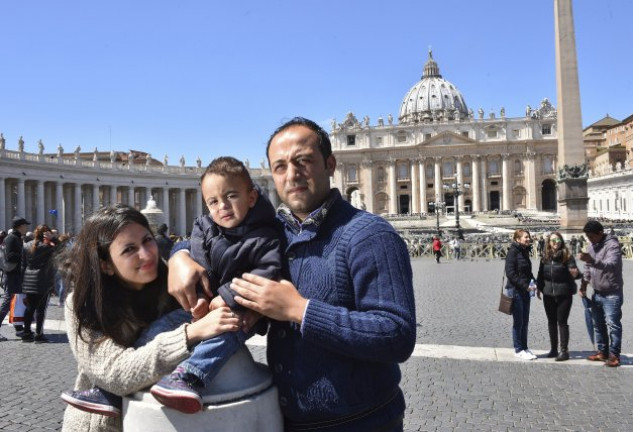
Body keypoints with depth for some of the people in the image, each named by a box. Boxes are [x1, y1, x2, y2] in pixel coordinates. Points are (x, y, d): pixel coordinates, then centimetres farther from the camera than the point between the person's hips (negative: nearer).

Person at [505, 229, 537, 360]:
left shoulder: (525, 252, 12)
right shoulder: (513, 252, -12)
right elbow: (510, 273, -18)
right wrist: (525, 285, -20)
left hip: (525, 291, 8)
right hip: (515, 290, -8)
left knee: (525, 321, 11)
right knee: (518, 321, 0)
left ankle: (524, 347, 21)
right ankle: (518, 350, 9)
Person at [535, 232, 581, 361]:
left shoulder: (567, 256, -7)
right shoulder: (545, 257, 6)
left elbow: (574, 271, -12)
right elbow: (540, 274, 13)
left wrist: (576, 273, -34)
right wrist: (539, 288, 12)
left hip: (564, 294, -5)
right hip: (548, 294, 5)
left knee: (562, 322, -2)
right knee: (551, 321, 12)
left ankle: (564, 350, 7)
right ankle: (553, 349, 22)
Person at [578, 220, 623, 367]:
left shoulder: (612, 245, -18)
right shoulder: (592, 246, 8)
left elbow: (611, 265, -35)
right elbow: (588, 268, 16)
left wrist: (592, 260, -50)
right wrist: (583, 285, 10)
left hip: (612, 294, -8)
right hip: (597, 293, 8)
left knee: (613, 325, -3)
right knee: (598, 325, 15)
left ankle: (614, 355, 6)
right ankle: (602, 351, 26)